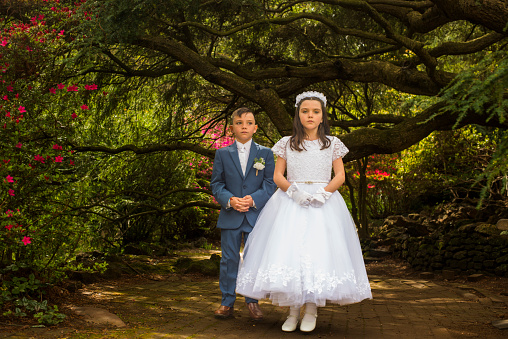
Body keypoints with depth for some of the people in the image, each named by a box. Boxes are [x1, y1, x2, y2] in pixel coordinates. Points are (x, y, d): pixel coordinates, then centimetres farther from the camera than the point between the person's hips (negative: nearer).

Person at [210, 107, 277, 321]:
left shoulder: (266, 153, 6)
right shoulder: (222, 153, 7)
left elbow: (270, 184, 1)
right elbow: (216, 184, 4)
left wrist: (253, 199, -15)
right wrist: (229, 200, -14)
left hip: (256, 215, 0)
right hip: (230, 215, 0)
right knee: (229, 259, 4)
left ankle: (252, 302, 16)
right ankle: (227, 302, 13)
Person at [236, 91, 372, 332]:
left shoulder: (332, 143, 11)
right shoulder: (287, 143, 11)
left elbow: (340, 176, 6)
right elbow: (277, 176, 6)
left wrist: (324, 193, -12)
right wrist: (294, 191, -13)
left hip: (324, 202, 0)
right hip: (290, 202, 0)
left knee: (319, 250, -12)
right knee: (288, 247, -11)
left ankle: (311, 311, -6)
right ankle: (293, 310, -6)